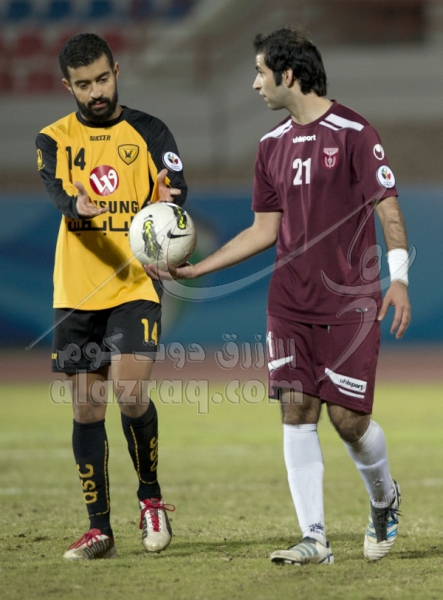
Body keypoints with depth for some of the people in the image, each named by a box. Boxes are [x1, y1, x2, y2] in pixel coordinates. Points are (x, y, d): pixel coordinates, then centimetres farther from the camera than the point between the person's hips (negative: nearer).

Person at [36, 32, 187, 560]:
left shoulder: (148, 132, 4)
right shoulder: (55, 140, 7)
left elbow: (177, 192, -10)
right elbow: (58, 194, -13)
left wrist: (169, 201, -35)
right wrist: (77, 205, -38)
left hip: (137, 288, -2)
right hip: (77, 293, 2)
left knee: (130, 394, -17)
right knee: (87, 409, 4)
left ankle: (150, 497, 7)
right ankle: (99, 529, 12)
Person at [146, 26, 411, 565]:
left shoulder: (353, 133, -8)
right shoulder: (273, 145, 11)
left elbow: (388, 210, -8)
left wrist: (398, 278, -20)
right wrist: (193, 269, 12)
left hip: (351, 302, -5)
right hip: (290, 303, 6)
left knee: (347, 416, -6)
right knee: (296, 409, -4)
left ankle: (384, 500, 24)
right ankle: (314, 539, -2)